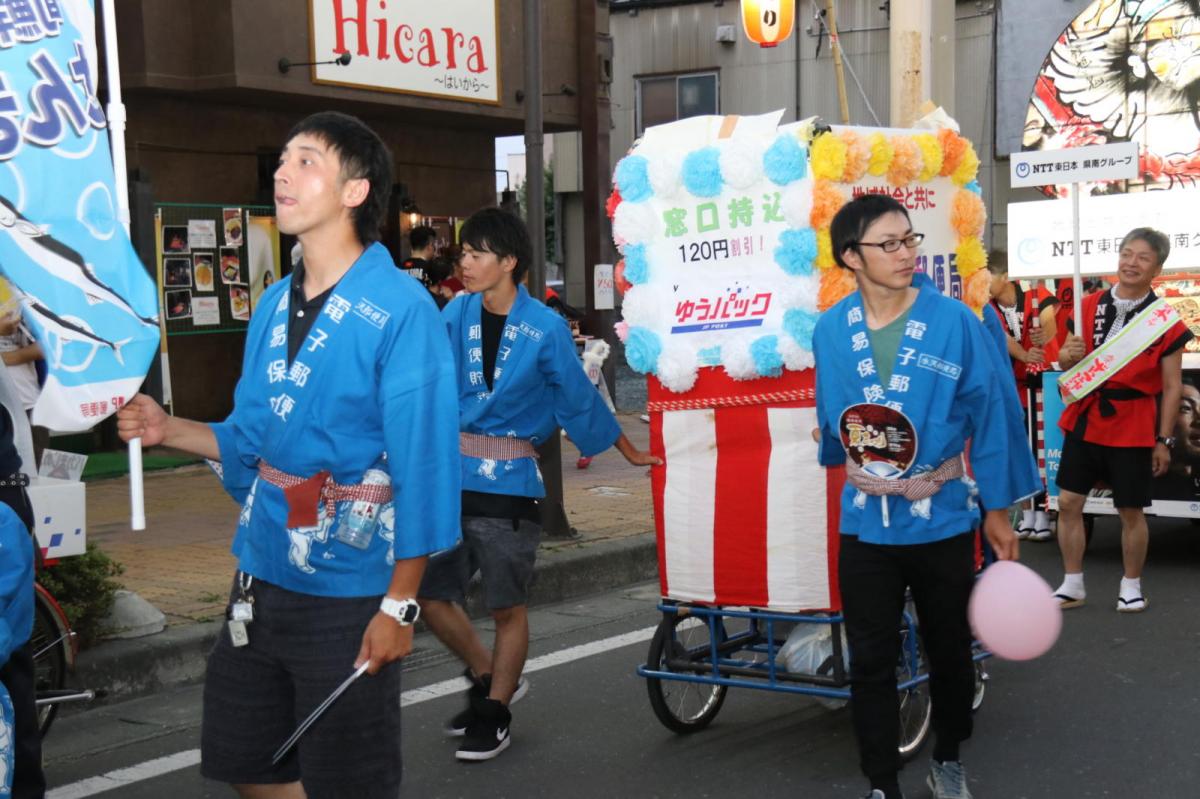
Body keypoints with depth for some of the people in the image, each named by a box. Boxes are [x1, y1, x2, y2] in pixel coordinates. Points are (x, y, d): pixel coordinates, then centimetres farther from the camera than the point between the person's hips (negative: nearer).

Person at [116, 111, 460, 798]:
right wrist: (168, 429, -2)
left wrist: (400, 605, -18)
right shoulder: (275, 305, 8)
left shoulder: (401, 310, -15)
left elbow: (424, 464, -17)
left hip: (346, 590, -7)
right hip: (262, 574, 7)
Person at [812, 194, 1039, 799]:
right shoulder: (830, 331, -3)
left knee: (948, 650, 14)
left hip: (943, 520, -1)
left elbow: (992, 417, -5)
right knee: (871, 660, 5)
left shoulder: (955, 322, -11)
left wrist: (997, 510, -3)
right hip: (864, 524, 2)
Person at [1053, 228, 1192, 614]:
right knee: (1068, 502, 3)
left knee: (1130, 510, 5)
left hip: (1133, 427, -3)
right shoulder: (1089, 306, 4)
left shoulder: (1165, 320, -5)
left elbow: (1172, 386, -3)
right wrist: (1067, 355, -12)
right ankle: (1072, 584, 16)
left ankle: (1131, 585, 23)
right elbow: (1069, 364, 13)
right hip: (1084, 420, 3)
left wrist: (1164, 440, -5)